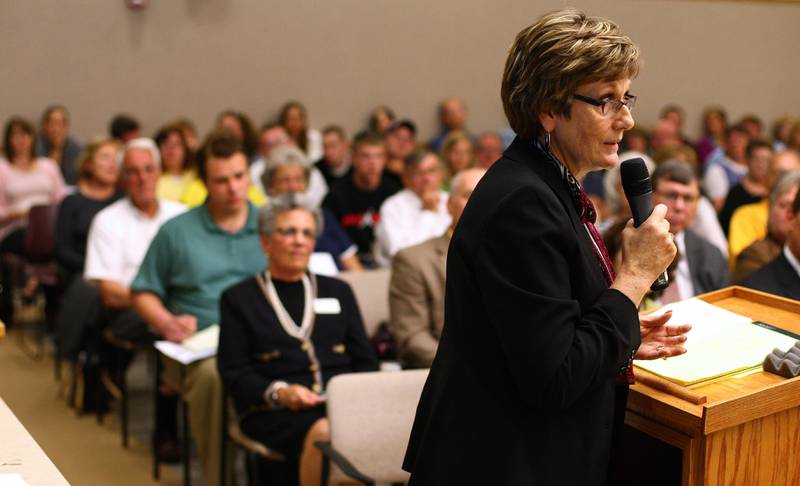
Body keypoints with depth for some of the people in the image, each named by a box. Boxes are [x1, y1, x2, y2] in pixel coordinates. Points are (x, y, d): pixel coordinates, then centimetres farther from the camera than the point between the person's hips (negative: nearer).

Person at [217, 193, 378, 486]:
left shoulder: (338, 291, 26)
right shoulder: (238, 298, 17)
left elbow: (366, 361, 20)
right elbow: (233, 373, 7)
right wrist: (278, 392, -12)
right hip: (274, 410, -2)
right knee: (324, 433, -37)